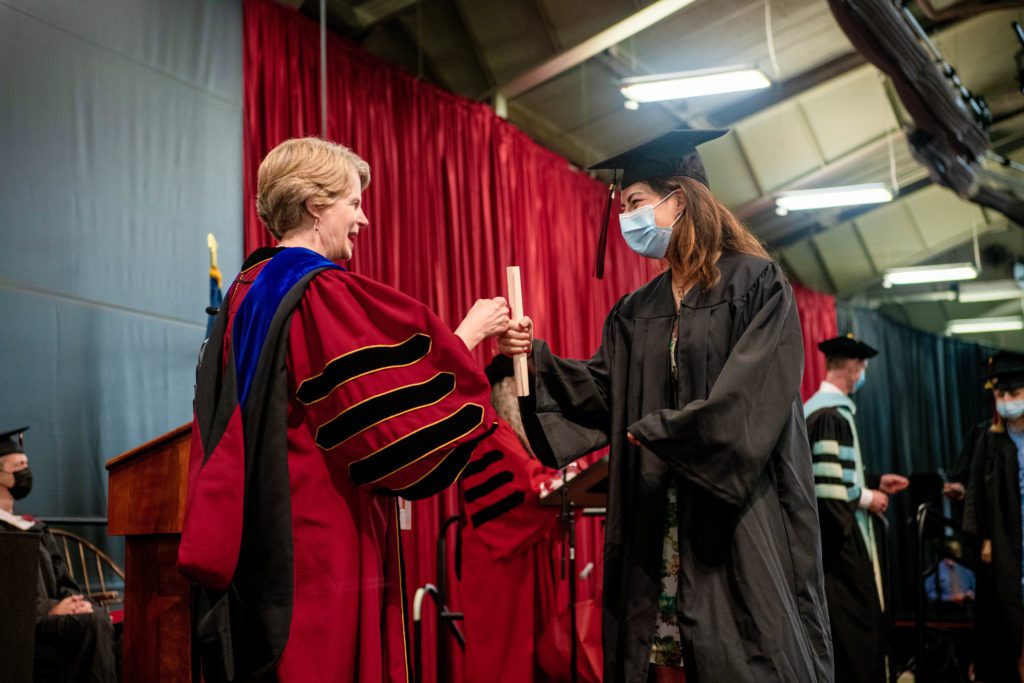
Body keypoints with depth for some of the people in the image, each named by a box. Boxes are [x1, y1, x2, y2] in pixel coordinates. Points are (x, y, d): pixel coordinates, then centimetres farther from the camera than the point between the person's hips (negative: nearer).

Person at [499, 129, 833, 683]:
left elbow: (753, 396, -13)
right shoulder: (636, 313, 15)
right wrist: (537, 357, -8)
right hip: (656, 524, 5)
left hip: (739, 518, -5)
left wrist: (659, 431, -10)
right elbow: (602, 389, 7)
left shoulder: (755, 284, -3)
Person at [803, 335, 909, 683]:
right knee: (851, 631, -5)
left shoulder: (816, 407, 13)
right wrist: (867, 498, -11)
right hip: (842, 541, -10)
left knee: (846, 631, 15)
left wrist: (875, 483, 20)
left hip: (839, 541, 10)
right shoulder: (832, 414, -18)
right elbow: (827, 488, -25)